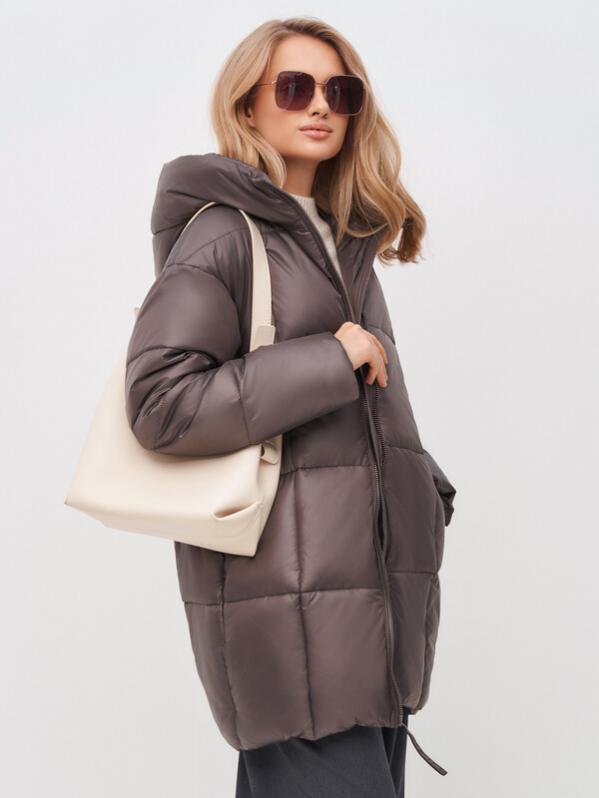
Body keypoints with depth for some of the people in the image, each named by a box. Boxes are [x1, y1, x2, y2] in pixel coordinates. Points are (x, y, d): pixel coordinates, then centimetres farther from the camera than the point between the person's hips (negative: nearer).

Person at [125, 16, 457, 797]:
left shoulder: (345, 242, 18)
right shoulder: (223, 232, -5)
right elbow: (160, 401, -14)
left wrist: (424, 491, 8)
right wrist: (328, 361, -14)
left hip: (373, 583, 8)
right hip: (290, 604, -7)